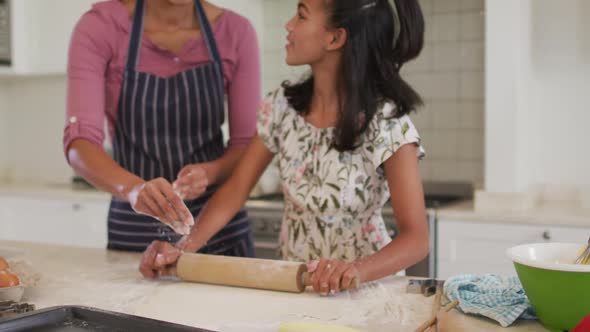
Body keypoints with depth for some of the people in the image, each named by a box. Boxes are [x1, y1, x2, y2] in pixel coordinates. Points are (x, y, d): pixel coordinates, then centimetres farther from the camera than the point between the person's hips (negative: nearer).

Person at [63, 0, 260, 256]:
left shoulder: (236, 31, -7)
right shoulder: (100, 26, -12)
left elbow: (248, 144, -6)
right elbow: (79, 141, -22)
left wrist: (209, 172, -26)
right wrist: (134, 188, -41)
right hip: (135, 231, -1)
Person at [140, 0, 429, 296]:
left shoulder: (386, 122, -15)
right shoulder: (282, 106, -2)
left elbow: (416, 238, -18)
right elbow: (236, 190, -1)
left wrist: (356, 270, -36)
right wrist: (183, 248, -16)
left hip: (361, 290, -2)